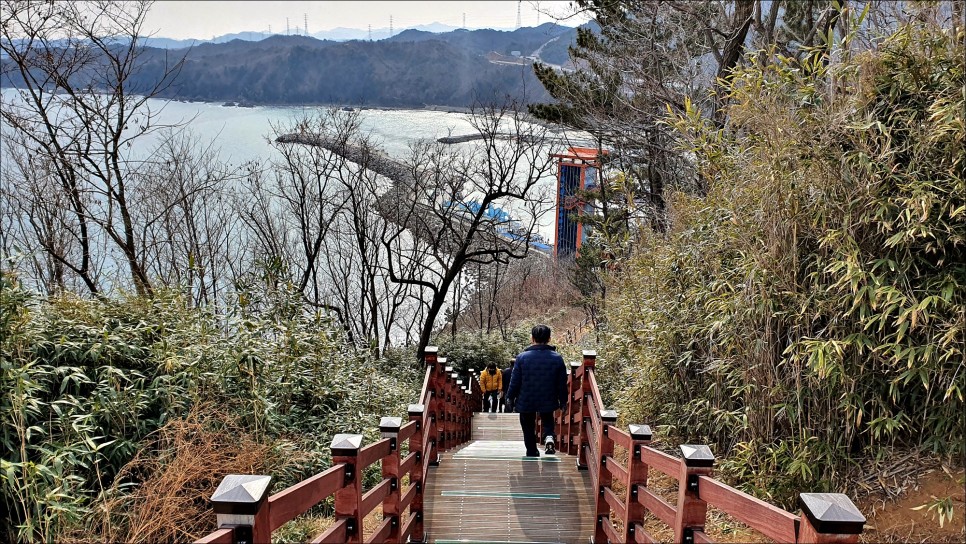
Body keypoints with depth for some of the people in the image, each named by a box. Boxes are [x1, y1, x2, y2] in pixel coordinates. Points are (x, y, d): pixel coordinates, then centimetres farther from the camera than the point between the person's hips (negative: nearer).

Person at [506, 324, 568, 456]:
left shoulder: (522, 357, -13)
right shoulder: (557, 358, -9)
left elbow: (515, 381, -8)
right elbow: (562, 384, -1)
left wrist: (511, 397, 7)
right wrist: (563, 401, 12)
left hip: (526, 402, -1)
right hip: (548, 401, 1)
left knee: (529, 430, 16)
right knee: (548, 421, 23)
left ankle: (532, 454, 19)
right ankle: (549, 436, -7)